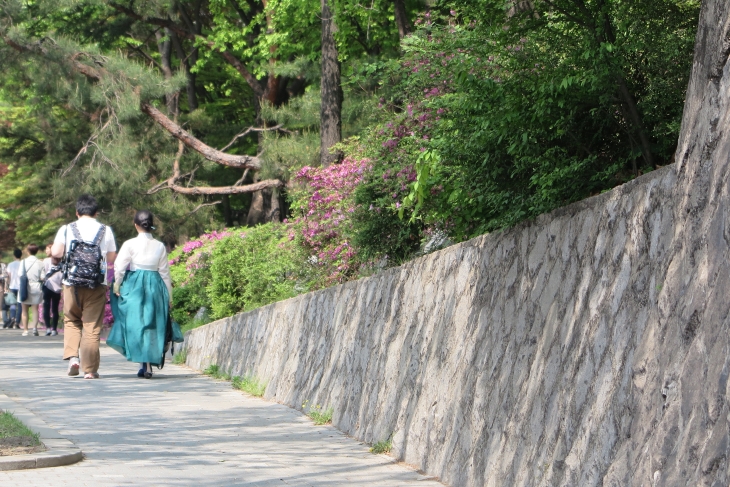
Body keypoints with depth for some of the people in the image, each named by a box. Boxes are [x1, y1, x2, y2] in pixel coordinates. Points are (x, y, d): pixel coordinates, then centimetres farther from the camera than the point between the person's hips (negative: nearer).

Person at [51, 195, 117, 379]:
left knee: (71, 321, 18)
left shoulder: (66, 229, 1)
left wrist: (57, 259, 15)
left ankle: (72, 356, -1)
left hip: (72, 283, 0)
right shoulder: (105, 231, 4)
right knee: (92, 326, 3)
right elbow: (112, 258, 8)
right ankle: (90, 369, 0)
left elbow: (56, 253, -8)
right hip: (97, 286, 0)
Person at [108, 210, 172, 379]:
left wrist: (117, 286, 5)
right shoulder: (160, 246, 3)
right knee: (152, 325, 8)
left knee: (136, 324, 2)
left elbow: (119, 267, -8)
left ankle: (144, 363, -9)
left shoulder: (130, 244, -6)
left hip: (133, 286, -3)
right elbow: (165, 272, 7)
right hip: (155, 288, 3)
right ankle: (149, 364, 8)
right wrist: (169, 295, 13)